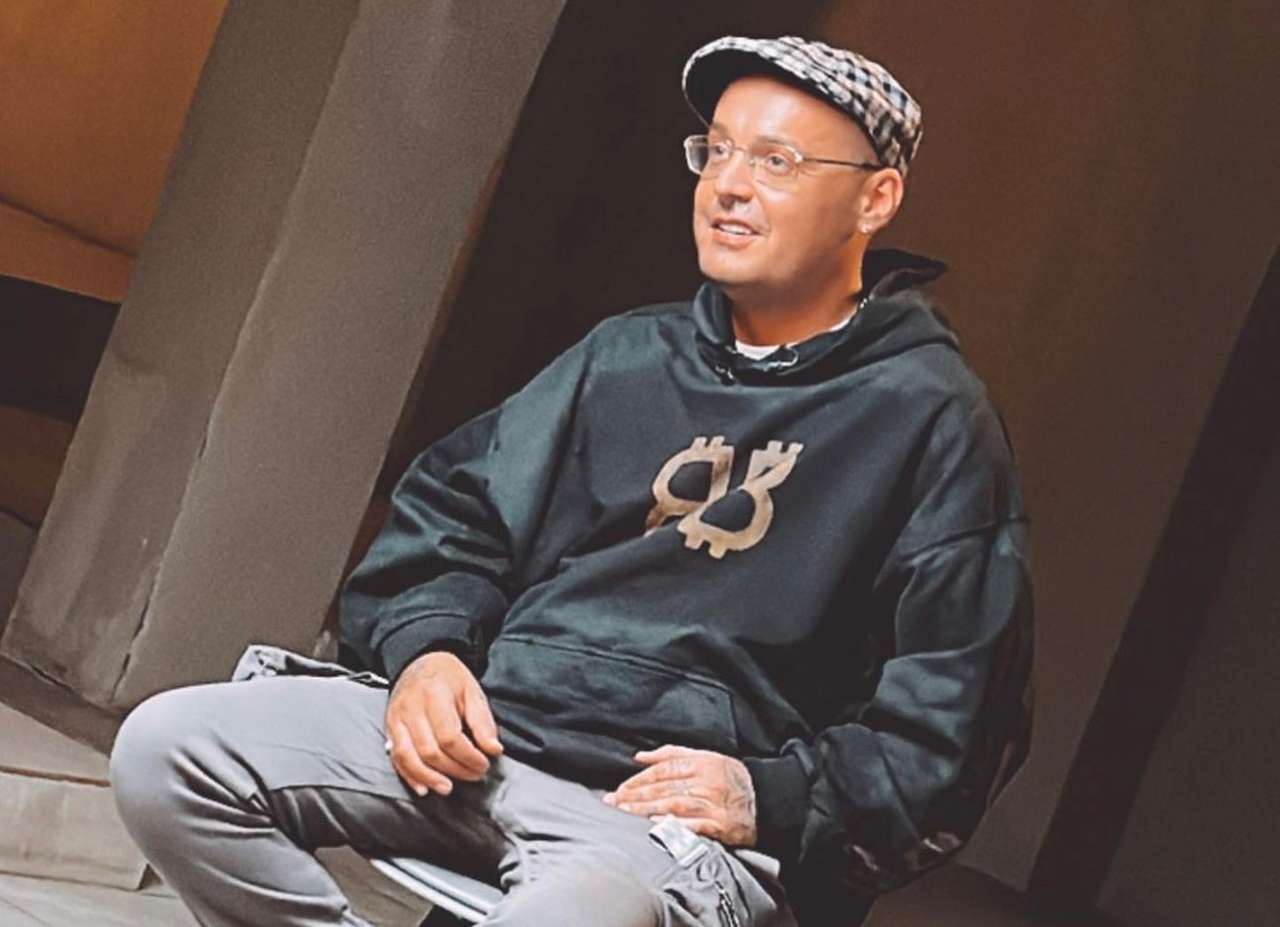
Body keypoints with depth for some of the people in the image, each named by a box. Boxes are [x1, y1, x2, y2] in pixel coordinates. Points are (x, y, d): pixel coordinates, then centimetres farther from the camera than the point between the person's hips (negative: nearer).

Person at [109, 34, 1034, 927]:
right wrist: (426, 648, 1)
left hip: (677, 808, -6)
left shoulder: (931, 418, 2)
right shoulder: (627, 355, 18)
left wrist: (774, 799, -15)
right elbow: (455, 511, 22)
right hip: (481, 725, 6)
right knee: (166, 749, -12)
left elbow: (949, 723, -2)